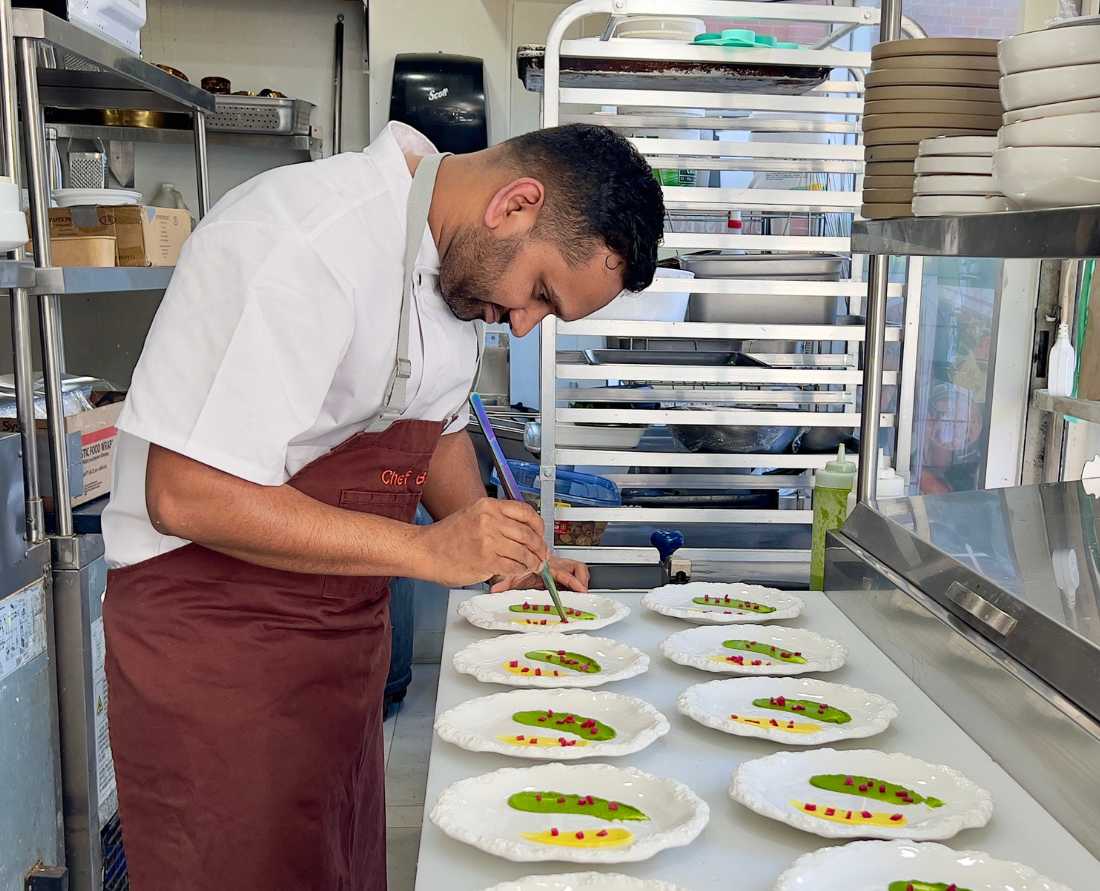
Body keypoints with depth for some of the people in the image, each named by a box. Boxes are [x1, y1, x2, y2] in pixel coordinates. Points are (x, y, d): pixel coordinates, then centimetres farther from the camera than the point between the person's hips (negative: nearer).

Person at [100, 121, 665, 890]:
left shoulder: (459, 258, 2)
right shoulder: (305, 247, -26)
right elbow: (185, 496, -27)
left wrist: (504, 553, 1)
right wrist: (428, 549, -26)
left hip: (347, 621, 8)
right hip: (215, 631, -8)